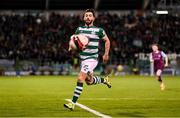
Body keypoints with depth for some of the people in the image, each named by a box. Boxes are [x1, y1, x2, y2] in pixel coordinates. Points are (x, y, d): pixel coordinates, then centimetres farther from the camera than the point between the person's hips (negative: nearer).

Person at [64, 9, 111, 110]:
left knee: (80, 78, -19)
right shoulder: (79, 29, 5)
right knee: (89, 81, 18)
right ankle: (104, 80, 48)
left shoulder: (98, 30, -5)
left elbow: (107, 41, 8)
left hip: (92, 59, -6)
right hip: (82, 59, 6)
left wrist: (106, 54, 2)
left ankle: (73, 103, -16)